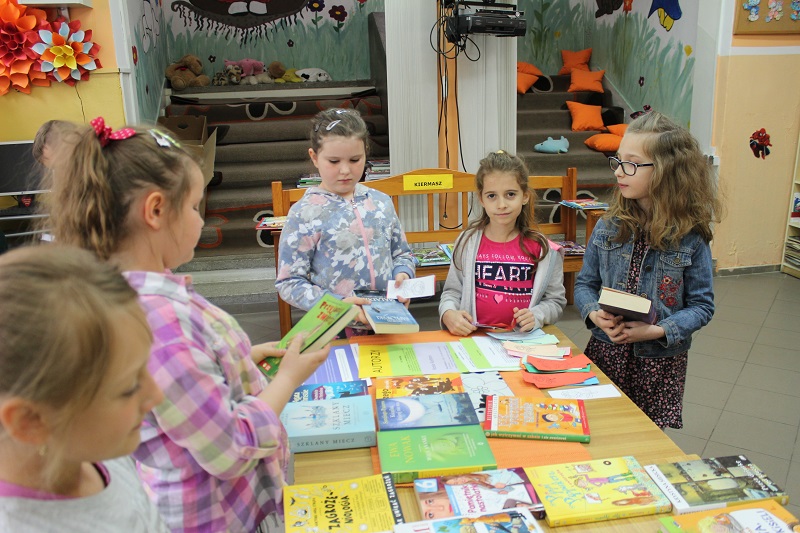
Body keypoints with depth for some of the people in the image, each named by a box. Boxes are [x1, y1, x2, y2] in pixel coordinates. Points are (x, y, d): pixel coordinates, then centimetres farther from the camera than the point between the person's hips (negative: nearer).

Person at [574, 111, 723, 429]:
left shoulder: (690, 237, -10)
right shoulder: (608, 227, -2)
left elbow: (701, 306, -6)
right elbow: (585, 283, 4)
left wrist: (658, 331, -19)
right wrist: (594, 315, -15)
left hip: (660, 362, -2)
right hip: (606, 352, 2)